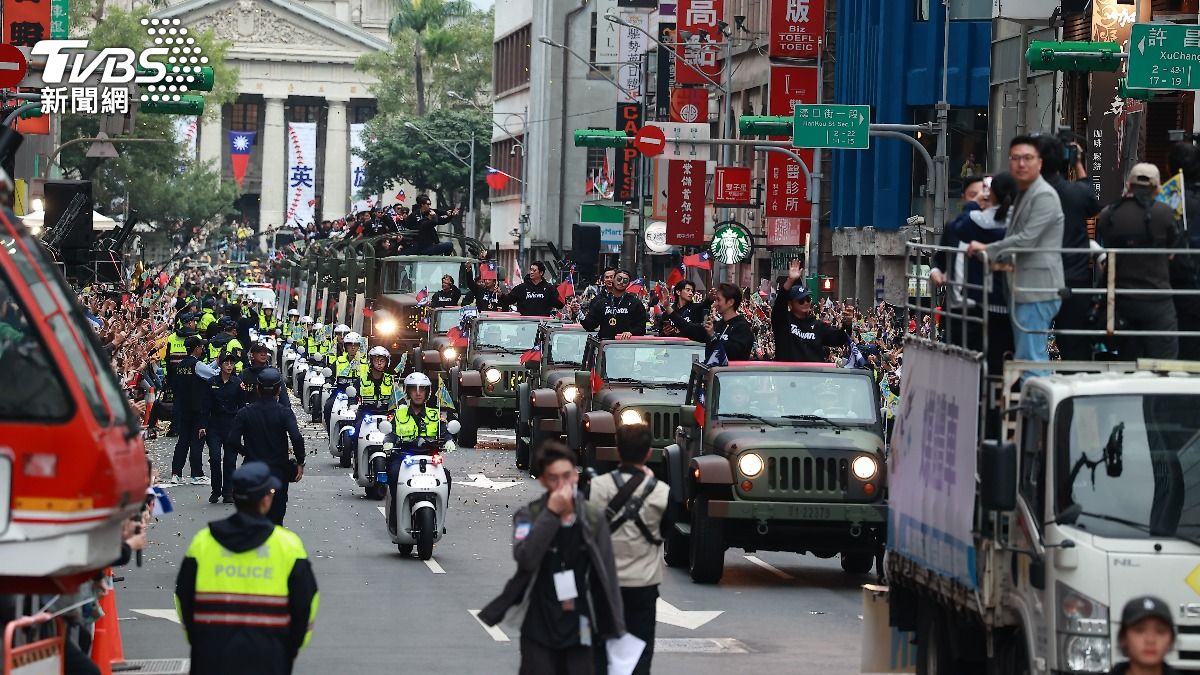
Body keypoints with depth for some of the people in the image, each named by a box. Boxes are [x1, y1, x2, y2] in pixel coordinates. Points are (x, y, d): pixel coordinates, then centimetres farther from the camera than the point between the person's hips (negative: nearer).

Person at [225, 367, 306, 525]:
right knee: (275, 518, 6)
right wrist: (300, 462, -7)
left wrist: (247, 453, 9)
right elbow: (296, 438, -20)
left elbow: (232, 441, -9)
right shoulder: (284, 413, -7)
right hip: (278, 473, -1)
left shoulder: (245, 413, -2)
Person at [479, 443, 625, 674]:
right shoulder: (529, 516, -6)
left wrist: (615, 627, 1)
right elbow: (525, 559, -24)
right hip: (539, 629, -2)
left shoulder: (594, 517, 0)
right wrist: (552, 513, -25)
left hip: (579, 629, 2)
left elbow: (608, 574, 3)